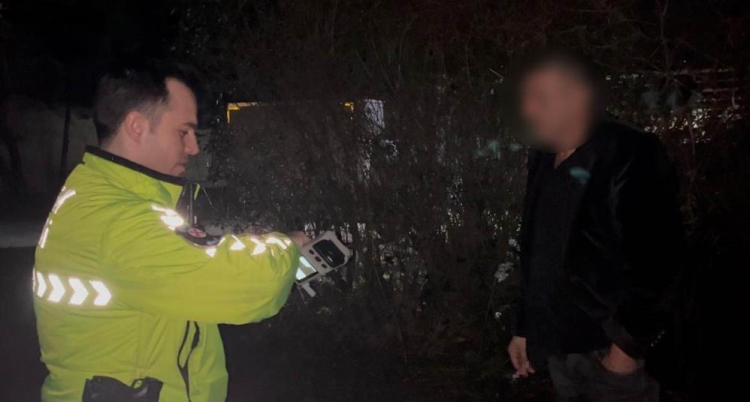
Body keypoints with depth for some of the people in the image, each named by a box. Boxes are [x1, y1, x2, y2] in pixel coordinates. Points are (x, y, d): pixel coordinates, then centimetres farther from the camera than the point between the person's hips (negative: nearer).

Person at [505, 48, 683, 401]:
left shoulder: (630, 159, -12)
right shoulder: (543, 163, 9)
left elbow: (654, 263, -17)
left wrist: (629, 346, -17)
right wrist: (523, 328, 13)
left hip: (610, 347, -6)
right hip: (558, 345, 6)